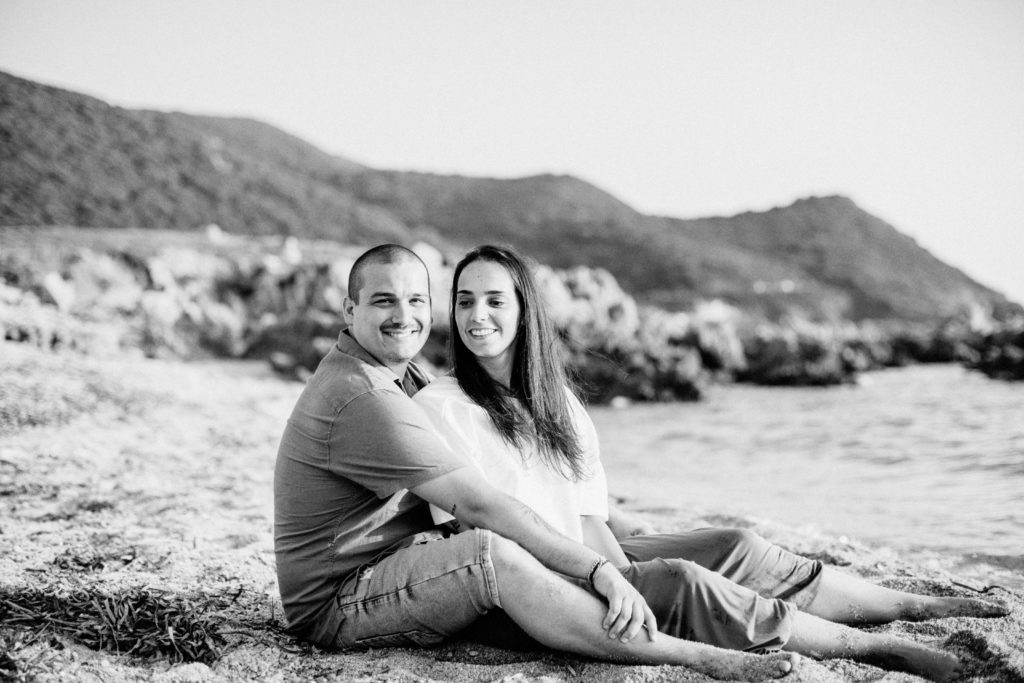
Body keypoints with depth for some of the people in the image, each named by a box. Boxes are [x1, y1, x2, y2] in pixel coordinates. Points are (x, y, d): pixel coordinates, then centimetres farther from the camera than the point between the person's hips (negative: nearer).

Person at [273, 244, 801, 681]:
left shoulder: (398, 372, 11)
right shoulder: (361, 400, -23)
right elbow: (480, 505, -27)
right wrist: (599, 570, -26)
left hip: (401, 568, 10)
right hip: (338, 606, -10)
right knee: (494, 553, -35)